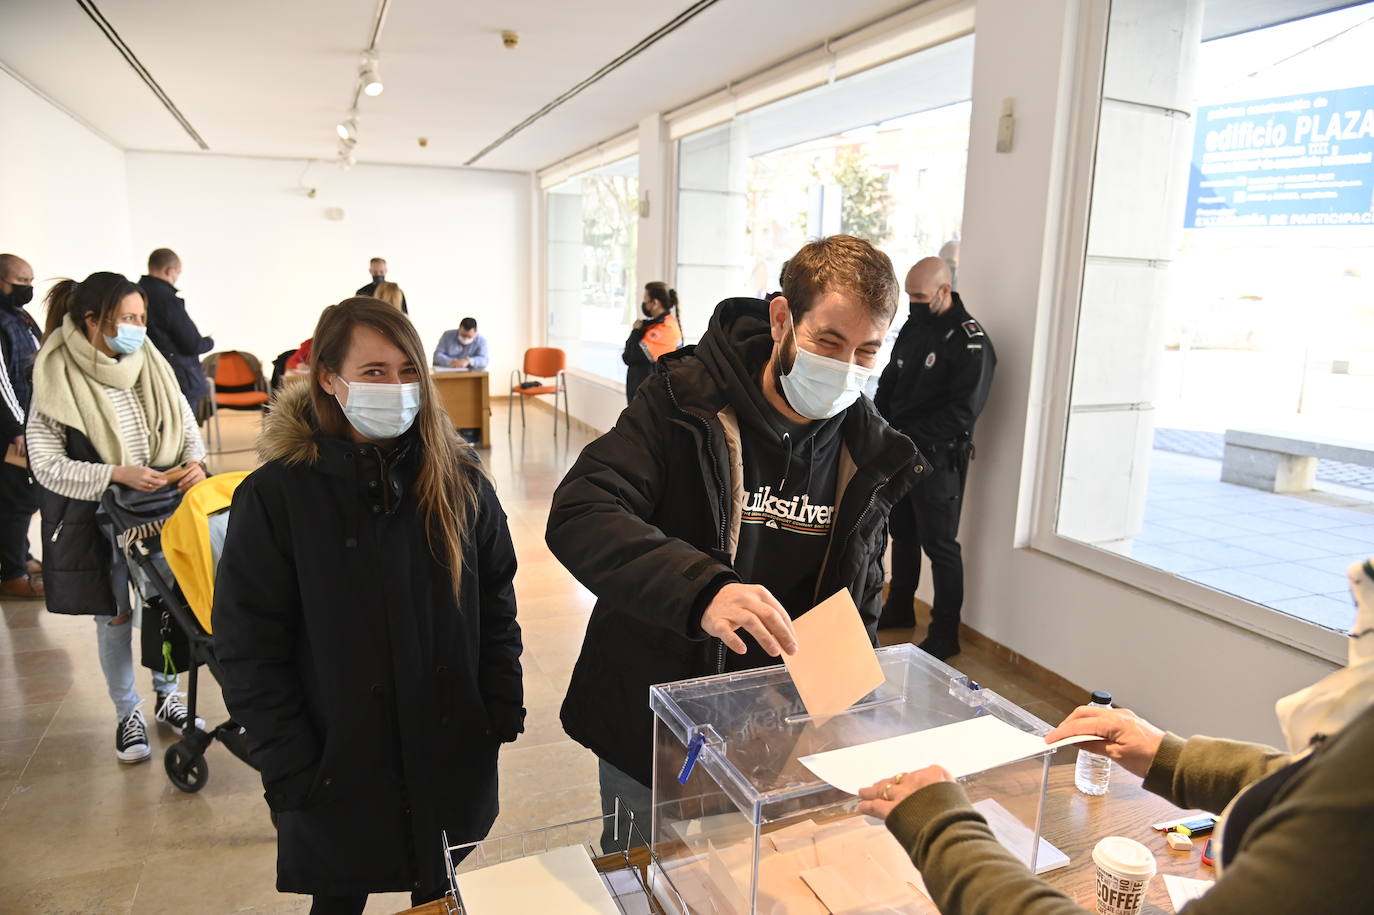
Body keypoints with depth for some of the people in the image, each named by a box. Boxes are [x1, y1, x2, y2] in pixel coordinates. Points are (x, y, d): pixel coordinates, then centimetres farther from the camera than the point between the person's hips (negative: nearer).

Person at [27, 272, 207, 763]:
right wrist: (118, 474, -25)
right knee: (115, 615, 10)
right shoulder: (57, 382, -14)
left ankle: (167, 696, 32)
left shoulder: (151, 366, -4)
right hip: (97, 517, -3)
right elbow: (47, 466, -14)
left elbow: (187, 425, 5)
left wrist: (195, 461, -15)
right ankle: (128, 713, 27)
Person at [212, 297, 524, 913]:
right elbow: (248, 649, -10)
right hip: (339, 767, -2)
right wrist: (289, 768, -11)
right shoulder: (275, 495, -13)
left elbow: (495, 607, 1)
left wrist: (502, 712, -1)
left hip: (452, 757, 2)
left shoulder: (458, 480, -6)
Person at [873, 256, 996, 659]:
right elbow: (889, 382, 16)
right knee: (902, 534, 18)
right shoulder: (914, 327, 10)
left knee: (939, 544, -1)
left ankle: (945, 634, 10)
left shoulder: (970, 343, -14)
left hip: (938, 458, -8)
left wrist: (908, 437, -21)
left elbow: (962, 412, -20)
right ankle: (899, 609, 35)